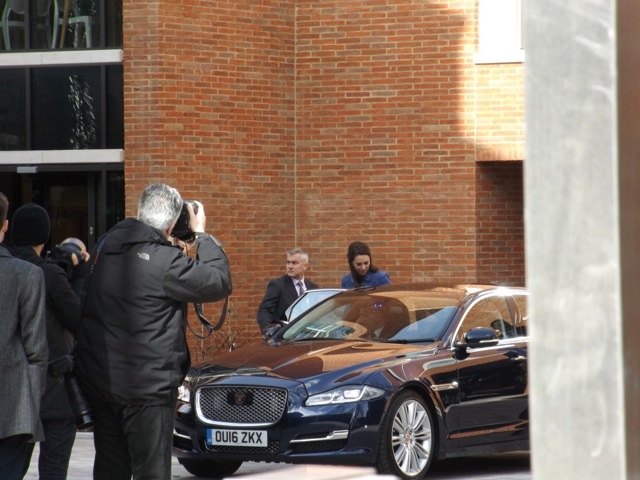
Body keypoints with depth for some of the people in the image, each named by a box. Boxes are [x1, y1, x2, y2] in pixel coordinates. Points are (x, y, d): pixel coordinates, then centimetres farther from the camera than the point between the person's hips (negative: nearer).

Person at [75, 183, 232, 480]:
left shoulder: (105, 247, 4)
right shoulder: (165, 261, -20)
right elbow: (220, 283, -13)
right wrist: (201, 235, -2)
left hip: (98, 377, 7)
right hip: (146, 385, -7)